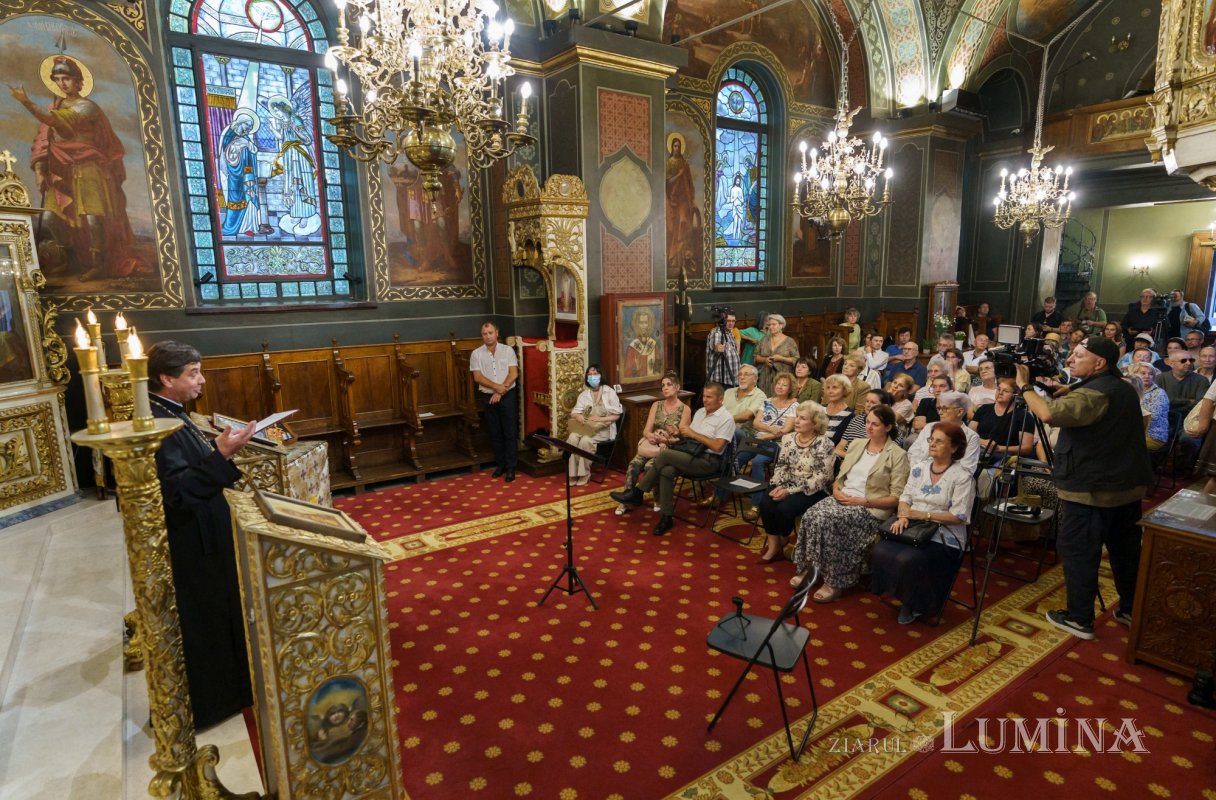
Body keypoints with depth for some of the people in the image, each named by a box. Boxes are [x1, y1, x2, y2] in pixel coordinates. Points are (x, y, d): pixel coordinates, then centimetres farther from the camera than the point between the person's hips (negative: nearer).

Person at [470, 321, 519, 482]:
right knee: (495, 433, 10)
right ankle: (500, 464, 21)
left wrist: (500, 392, -15)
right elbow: (477, 377, -7)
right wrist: (497, 387, -18)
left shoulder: (508, 350, -2)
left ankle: (511, 467, 6)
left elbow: (514, 374, -7)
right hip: (488, 397, 2)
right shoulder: (476, 354, 1)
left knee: (509, 433, 0)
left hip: (507, 396, -2)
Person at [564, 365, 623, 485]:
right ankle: (573, 473, -23)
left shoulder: (610, 392, 0)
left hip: (603, 428, -4)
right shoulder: (584, 394, 11)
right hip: (585, 427, 4)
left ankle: (584, 473, -18)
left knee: (585, 440, -33)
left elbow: (616, 415, -4)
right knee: (572, 438, -29)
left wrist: (600, 419, -18)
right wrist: (578, 416, -18)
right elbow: (574, 412, 7)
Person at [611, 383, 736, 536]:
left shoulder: (725, 418, -7)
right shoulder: (700, 412, 17)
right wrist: (680, 432, -2)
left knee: (665, 455, -25)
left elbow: (717, 446, -18)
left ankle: (636, 493, -10)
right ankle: (666, 518, -17)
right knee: (666, 471, -26)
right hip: (691, 456, 7)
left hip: (708, 461, -7)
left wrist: (693, 434, -14)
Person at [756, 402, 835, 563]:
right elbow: (780, 466, 8)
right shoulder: (788, 438, 5)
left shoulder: (824, 444, -14)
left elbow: (820, 479, -18)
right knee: (765, 503, -22)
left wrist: (790, 491, -22)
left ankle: (782, 540, 6)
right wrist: (779, 486, -12)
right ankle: (773, 545, -8)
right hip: (788, 486, 5)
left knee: (785, 508, -27)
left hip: (813, 491, -5)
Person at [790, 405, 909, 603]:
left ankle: (834, 582, -17)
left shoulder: (898, 455, -2)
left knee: (827, 520, -31)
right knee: (811, 516, -26)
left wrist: (861, 501, -15)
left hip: (870, 508, -5)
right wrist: (836, 490, -4)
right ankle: (807, 567, -12)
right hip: (842, 498, 6)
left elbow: (896, 498, -7)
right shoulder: (856, 444, 16)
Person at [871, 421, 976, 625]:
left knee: (908, 560, -31)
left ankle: (916, 604, 2)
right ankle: (905, 597, 2)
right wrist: (903, 516, -11)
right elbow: (905, 497, 10)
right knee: (881, 551, -23)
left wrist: (923, 515, -16)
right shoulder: (919, 468, 11)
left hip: (943, 536, -5)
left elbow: (958, 516, -11)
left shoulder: (962, 477, -7)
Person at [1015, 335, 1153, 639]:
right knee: (1126, 549, 19)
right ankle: (1131, 610, 32)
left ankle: (1080, 619, 8)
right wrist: (1054, 388, 9)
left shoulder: (1093, 393, -20)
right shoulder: (1124, 389, 12)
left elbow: (1049, 413, -34)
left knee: (1077, 552, 1)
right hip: (1129, 487, 10)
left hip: (1091, 491, -9)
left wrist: (1025, 386, -22)